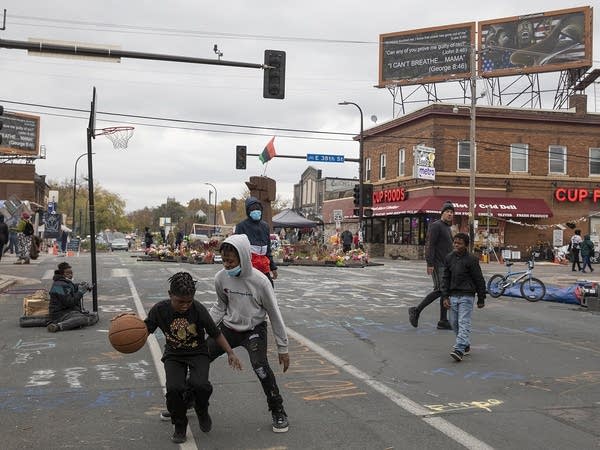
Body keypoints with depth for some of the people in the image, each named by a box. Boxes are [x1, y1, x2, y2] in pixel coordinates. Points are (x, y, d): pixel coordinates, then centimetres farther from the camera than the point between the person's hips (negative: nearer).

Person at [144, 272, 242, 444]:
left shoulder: (198, 309, -18)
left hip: (198, 353, -1)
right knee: (174, 388, -25)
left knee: (199, 384, -28)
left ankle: (202, 412, 9)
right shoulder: (160, 310, -16)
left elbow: (215, 333, -8)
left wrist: (230, 353, -16)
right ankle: (179, 426, 5)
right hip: (173, 355, 1)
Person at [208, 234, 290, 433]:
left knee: (260, 366, -27)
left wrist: (283, 349, -8)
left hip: (254, 329, -4)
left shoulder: (259, 281, -23)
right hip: (229, 327, 5)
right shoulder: (221, 277, -12)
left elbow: (274, 315, -13)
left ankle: (278, 411, -3)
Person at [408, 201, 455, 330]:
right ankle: (416, 311, -3)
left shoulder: (448, 228, 20)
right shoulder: (435, 226, -10)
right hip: (437, 264, -9)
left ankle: (443, 321, 8)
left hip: (446, 265, 9)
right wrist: (430, 263, -23)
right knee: (439, 290, -13)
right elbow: (429, 245, -17)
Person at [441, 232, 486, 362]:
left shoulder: (471, 260, -9)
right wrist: (445, 297, 1)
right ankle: (466, 345, 27)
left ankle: (459, 349, -18)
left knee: (464, 323, -11)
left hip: (467, 296, -6)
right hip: (453, 296, 6)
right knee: (454, 322, 10)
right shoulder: (449, 258, 5)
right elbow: (445, 278, 8)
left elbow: (479, 280, -4)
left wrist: (481, 299, 0)